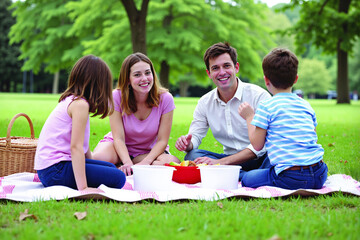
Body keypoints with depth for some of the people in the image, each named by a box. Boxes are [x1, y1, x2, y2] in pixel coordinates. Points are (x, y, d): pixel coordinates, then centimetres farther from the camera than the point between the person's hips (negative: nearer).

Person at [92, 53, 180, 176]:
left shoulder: (165, 99, -17)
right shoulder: (117, 97, -18)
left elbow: (162, 140, -15)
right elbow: (118, 138, -19)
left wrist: (145, 162, -31)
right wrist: (128, 163, -38)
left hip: (150, 151, 2)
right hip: (120, 148, -2)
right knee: (98, 159, -36)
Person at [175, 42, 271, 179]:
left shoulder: (259, 96, -10)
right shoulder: (205, 103, 7)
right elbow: (195, 136, 12)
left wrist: (221, 162, -25)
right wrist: (187, 143, -17)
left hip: (260, 159, -5)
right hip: (230, 160, 6)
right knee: (192, 156, -22)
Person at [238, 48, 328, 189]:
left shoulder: (266, 107, -5)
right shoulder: (306, 105, 12)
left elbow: (257, 144, -1)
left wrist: (249, 117, 13)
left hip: (290, 178, -6)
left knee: (247, 179, 10)